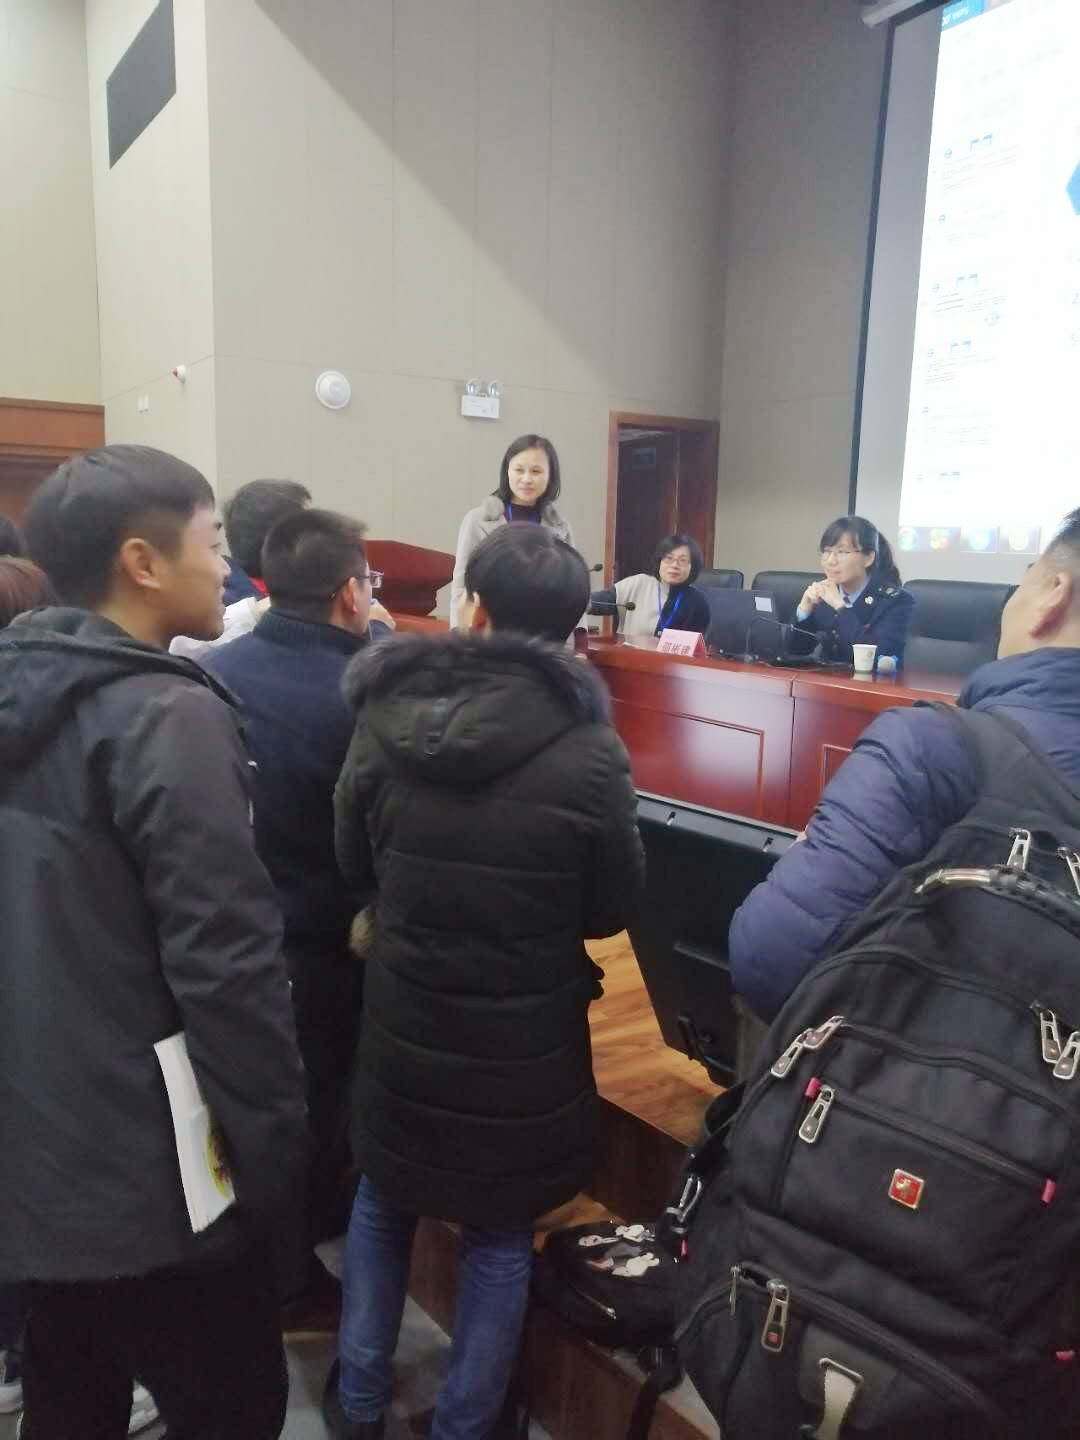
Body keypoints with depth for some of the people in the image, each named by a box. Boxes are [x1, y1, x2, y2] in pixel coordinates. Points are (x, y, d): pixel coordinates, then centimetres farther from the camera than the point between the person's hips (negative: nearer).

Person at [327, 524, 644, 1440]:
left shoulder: (384, 718, -12)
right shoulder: (588, 750, -21)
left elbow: (355, 863, 3)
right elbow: (612, 908, -6)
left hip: (401, 1021, 3)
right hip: (524, 1039, -2)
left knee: (384, 1200, 26)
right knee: (501, 1235, 19)